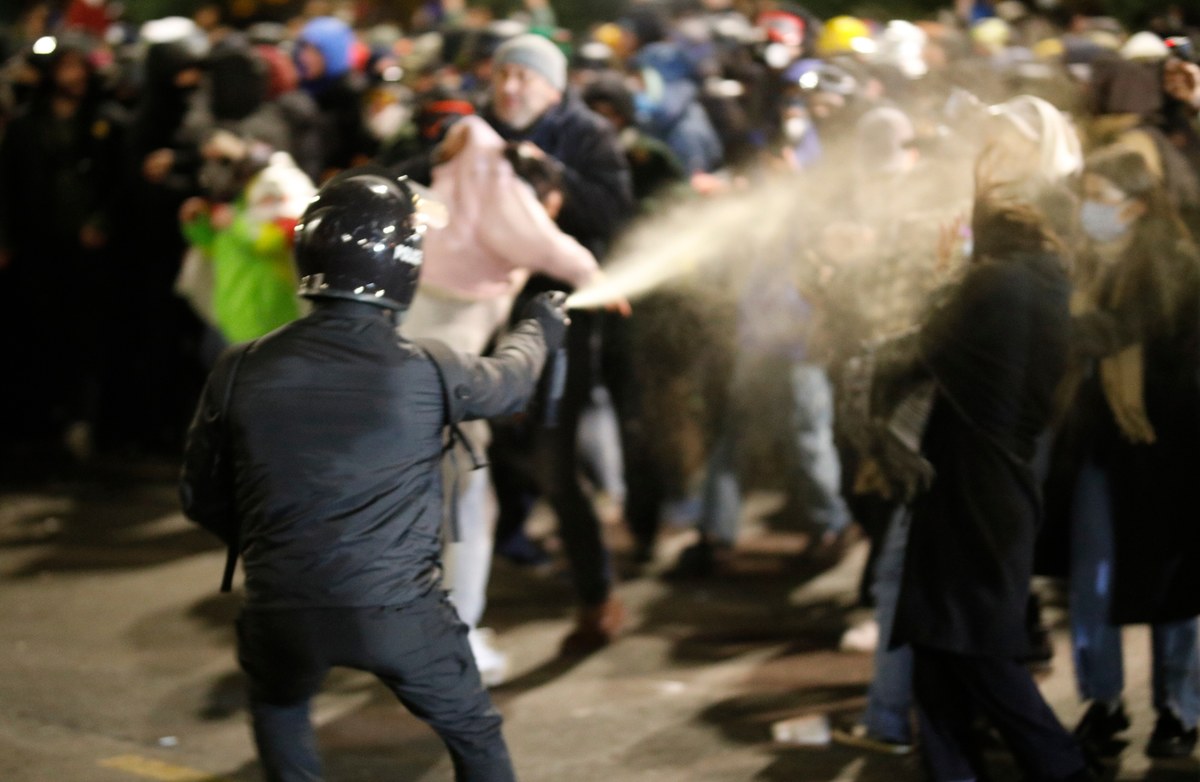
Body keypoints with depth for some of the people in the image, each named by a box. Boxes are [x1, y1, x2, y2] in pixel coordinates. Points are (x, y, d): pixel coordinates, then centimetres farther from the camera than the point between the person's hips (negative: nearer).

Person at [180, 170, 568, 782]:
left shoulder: (240, 371, -3)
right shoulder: (425, 373, -6)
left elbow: (201, 499, 8)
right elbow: (508, 382, 17)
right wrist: (540, 329, 40)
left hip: (282, 615, 2)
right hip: (399, 612, -1)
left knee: (279, 707, 34)